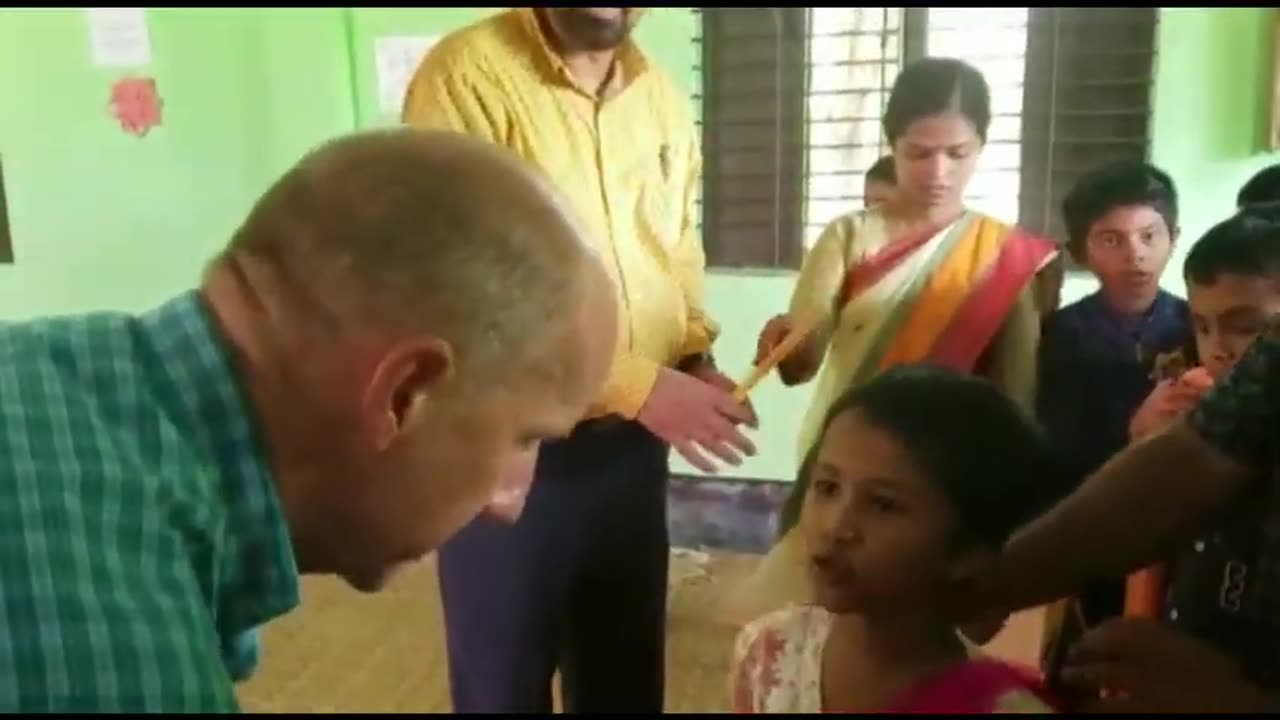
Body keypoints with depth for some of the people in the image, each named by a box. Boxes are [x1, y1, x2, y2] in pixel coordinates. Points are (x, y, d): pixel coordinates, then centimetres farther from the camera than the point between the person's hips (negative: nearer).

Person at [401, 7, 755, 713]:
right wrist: (639, 385, -22)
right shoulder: (468, 73, -15)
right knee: (504, 684, 15)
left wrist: (695, 358, 0)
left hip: (631, 446, 6)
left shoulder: (662, 96, 6)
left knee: (626, 680, 21)